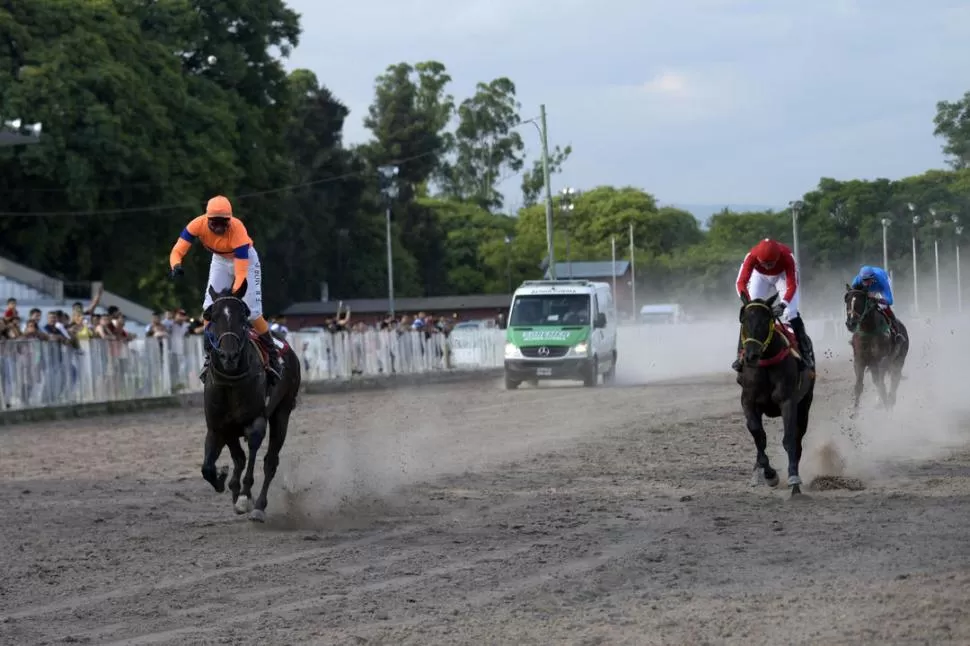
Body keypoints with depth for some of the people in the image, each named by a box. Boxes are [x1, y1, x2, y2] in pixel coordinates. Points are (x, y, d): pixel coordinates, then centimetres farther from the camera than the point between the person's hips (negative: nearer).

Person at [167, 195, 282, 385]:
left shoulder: (237, 230, -39)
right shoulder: (198, 225, -30)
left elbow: (241, 272, -38)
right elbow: (177, 251, -30)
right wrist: (176, 266, -53)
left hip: (244, 259, -4)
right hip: (220, 260, 4)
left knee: (252, 312, -11)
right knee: (210, 308, -9)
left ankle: (272, 356, 6)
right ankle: (210, 356, 5)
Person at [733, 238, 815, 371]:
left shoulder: (787, 256, -39)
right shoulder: (752, 256, -37)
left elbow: (792, 285, -37)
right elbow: (741, 282, -39)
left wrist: (783, 304, -54)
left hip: (782, 275, -1)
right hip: (760, 276, 1)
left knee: (791, 313, -16)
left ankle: (805, 353, -7)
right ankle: (741, 354, -4)